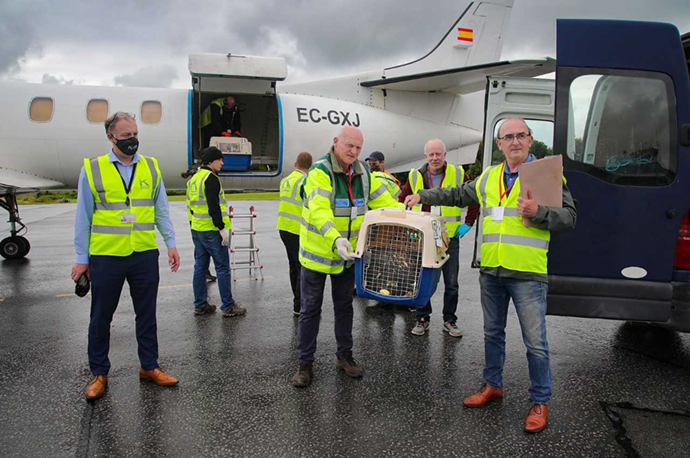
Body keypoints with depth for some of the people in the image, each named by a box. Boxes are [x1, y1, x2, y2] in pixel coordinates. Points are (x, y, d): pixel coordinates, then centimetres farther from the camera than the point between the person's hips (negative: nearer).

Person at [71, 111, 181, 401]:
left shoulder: (151, 167, 5)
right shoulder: (92, 169, -2)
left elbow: (161, 210, 9)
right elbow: (83, 218, 1)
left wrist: (171, 243, 1)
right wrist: (81, 258, 0)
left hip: (145, 256, 2)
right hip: (106, 257, -2)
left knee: (147, 314, 12)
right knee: (101, 317, 11)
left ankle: (149, 367, 27)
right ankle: (99, 373, 27)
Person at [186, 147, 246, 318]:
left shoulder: (193, 179, 15)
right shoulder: (211, 178, -14)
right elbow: (214, 207, -22)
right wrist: (223, 228, -19)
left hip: (196, 229, 9)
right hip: (212, 231, -9)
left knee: (200, 266, 12)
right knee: (223, 267, -3)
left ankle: (200, 305, 18)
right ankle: (228, 307, 2)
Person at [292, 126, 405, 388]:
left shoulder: (363, 174, 1)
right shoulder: (320, 172, -21)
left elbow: (385, 202, 2)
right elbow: (319, 211, -36)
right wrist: (335, 240, -52)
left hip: (347, 253, 6)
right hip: (318, 253, -6)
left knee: (344, 306, 18)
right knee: (310, 309, 5)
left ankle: (344, 355, 35)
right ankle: (305, 363, 20)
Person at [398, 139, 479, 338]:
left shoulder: (458, 174, -1)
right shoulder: (415, 176, 2)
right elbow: (402, 202, 13)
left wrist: (467, 224, 2)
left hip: (450, 238, 0)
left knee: (451, 283, 7)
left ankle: (449, 321, 21)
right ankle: (422, 319, 21)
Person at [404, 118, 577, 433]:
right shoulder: (488, 177, 12)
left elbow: (569, 217, -6)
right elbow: (457, 195, 25)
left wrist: (538, 212, -22)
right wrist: (422, 196, 23)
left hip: (527, 274, -5)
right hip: (491, 271, 5)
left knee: (535, 342, 1)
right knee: (492, 333, 18)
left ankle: (540, 401, 18)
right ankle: (493, 385, 36)